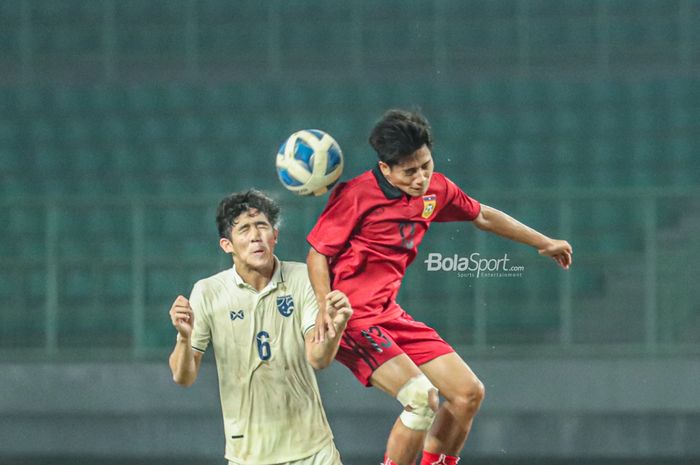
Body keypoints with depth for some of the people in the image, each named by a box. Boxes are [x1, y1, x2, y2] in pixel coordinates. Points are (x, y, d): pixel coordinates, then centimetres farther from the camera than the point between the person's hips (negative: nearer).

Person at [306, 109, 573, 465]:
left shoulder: (436, 189, 5)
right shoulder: (355, 195, -15)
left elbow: (482, 216, 22)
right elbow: (318, 253, -9)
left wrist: (544, 243, 30)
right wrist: (325, 307, -25)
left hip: (390, 314, 8)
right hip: (352, 317, -8)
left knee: (468, 394, 4)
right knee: (422, 397, -25)